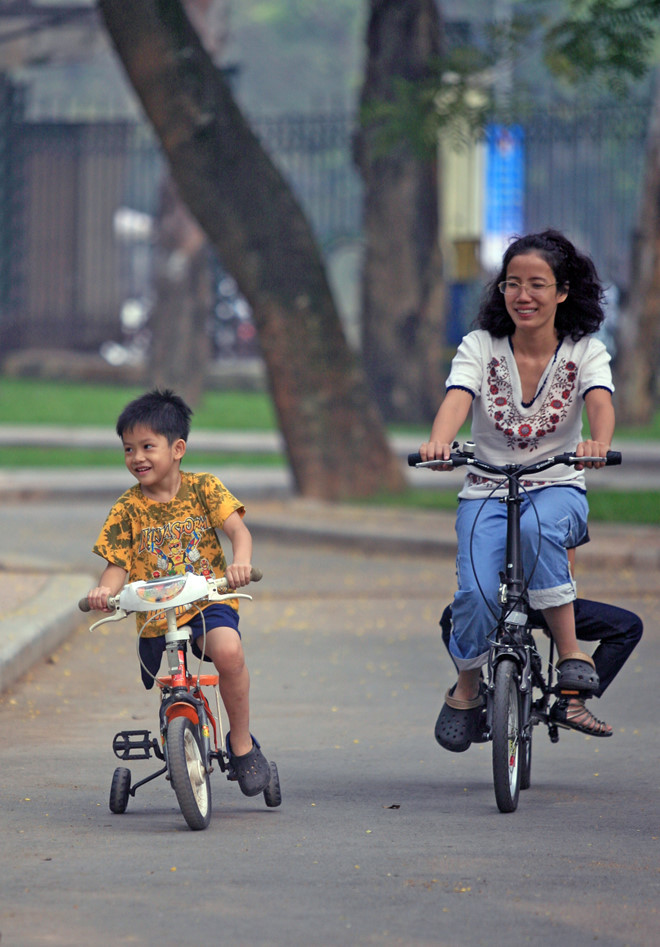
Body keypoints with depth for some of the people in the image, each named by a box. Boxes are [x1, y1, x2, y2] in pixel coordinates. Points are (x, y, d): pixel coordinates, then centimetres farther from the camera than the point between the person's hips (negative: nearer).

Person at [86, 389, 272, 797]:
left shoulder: (203, 488, -1)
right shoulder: (128, 509, 2)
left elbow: (238, 529, -12)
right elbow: (118, 565, 0)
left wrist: (240, 562, -34)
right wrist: (105, 589, -24)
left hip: (208, 600, -3)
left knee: (228, 650, -32)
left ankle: (242, 743, -17)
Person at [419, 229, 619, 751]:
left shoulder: (585, 351, -2)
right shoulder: (479, 347, -2)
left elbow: (600, 401, -22)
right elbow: (457, 398, -21)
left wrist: (599, 445, -46)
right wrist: (440, 442, -44)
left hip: (557, 490, -1)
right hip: (487, 492, 1)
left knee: (537, 528, -38)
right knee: (477, 593, -24)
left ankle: (573, 659, -30)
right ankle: (466, 690, 5)